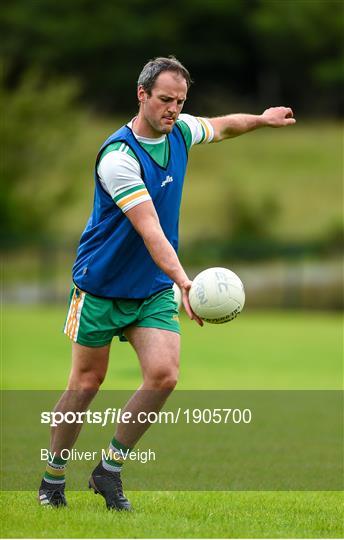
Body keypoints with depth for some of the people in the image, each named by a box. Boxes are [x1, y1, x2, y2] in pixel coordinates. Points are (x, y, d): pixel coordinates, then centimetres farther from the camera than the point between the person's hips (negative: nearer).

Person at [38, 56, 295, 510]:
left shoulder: (180, 131, -3)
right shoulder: (118, 157, -25)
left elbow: (221, 127, 24)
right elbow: (149, 229, -34)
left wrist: (263, 119, 29)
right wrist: (183, 280, -44)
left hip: (154, 289, 5)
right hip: (102, 288, -5)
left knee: (164, 375, -13)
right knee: (87, 382, 4)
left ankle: (110, 469, 2)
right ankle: (54, 476, 21)